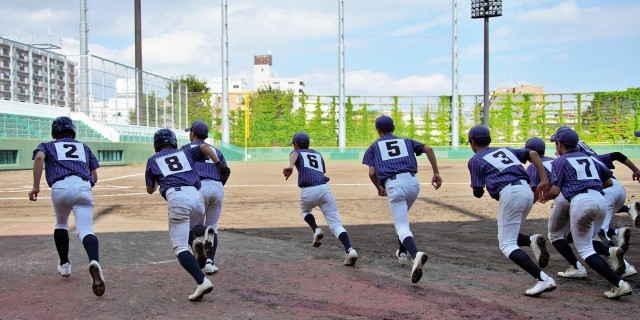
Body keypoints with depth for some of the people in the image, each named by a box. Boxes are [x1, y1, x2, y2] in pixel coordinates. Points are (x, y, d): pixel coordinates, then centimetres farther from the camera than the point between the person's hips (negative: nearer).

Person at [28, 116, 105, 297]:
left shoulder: (48, 146, 25)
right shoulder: (84, 147, 32)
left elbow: (39, 158, -1)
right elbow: (95, 178, 24)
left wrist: (36, 186, -5)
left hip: (60, 187, 0)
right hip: (84, 187, 0)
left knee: (61, 225, 28)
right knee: (86, 231, -12)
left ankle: (64, 265, 32)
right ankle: (94, 261, -41)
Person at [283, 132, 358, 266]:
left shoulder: (297, 153, 16)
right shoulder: (317, 154, 29)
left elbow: (294, 155, -10)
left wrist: (290, 167, -32)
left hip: (308, 192, -2)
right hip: (324, 189, 3)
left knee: (305, 211, 33)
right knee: (336, 224, -1)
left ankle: (316, 230, 6)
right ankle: (349, 249, -24)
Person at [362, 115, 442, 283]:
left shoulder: (375, 146, 19)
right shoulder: (406, 141, 24)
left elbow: (371, 173, 8)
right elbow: (428, 148, 8)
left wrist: (379, 188, 27)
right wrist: (436, 173, 7)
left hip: (394, 186, -4)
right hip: (413, 182, 4)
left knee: (402, 227, -8)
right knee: (401, 216, 32)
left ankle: (416, 254, -37)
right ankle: (402, 252, 37)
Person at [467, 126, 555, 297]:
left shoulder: (475, 160, 11)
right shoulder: (505, 150, 27)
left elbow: (478, 193, 7)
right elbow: (532, 153, 13)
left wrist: (474, 187, 31)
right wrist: (544, 180, 7)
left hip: (510, 194, -7)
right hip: (527, 191, 7)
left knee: (507, 245, -2)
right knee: (508, 235, 24)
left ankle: (543, 279, -16)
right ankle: (532, 241, -6)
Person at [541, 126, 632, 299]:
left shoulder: (561, 161, 8)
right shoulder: (589, 158, 24)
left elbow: (555, 190, 0)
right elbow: (609, 182, 23)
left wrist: (545, 197, 20)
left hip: (581, 201, -6)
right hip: (601, 199, 6)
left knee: (584, 249, 0)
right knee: (586, 241, 25)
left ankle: (619, 284, -13)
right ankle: (610, 250, -6)